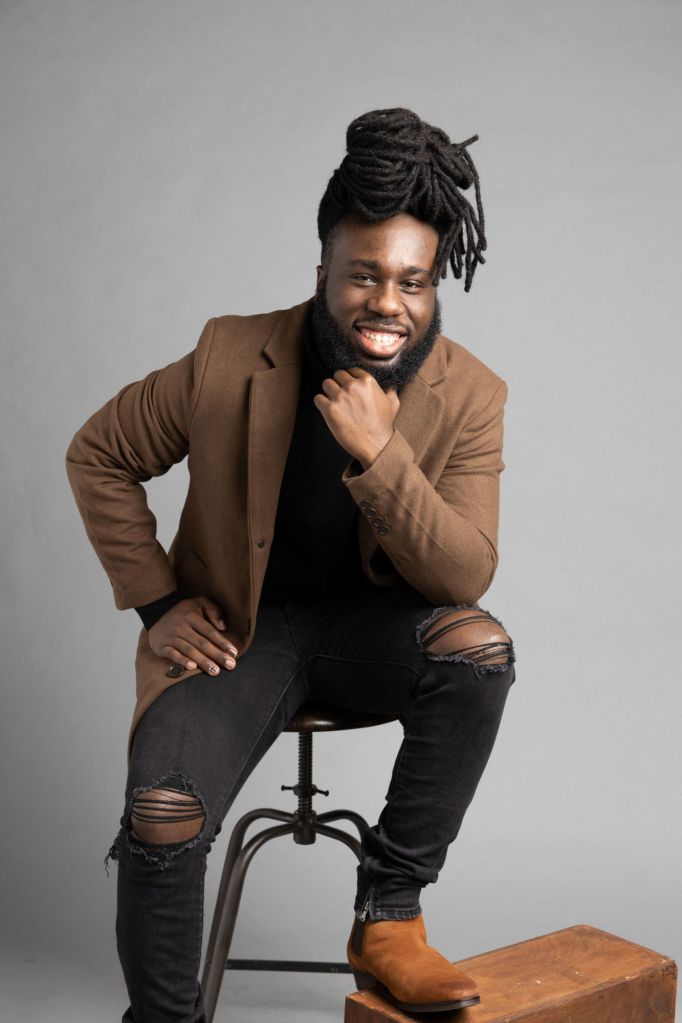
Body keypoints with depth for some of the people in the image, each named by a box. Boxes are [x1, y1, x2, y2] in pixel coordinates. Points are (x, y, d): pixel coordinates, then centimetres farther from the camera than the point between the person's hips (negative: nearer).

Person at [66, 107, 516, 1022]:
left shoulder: (468, 396, -10)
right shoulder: (233, 360, -12)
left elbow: (467, 577, -17)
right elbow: (98, 457, 1)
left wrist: (377, 453, -31)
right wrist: (157, 602, -5)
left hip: (371, 621, 2)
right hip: (237, 630, -1)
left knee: (480, 645, -31)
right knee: (162, 815, -26)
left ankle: (389, 915, -13)